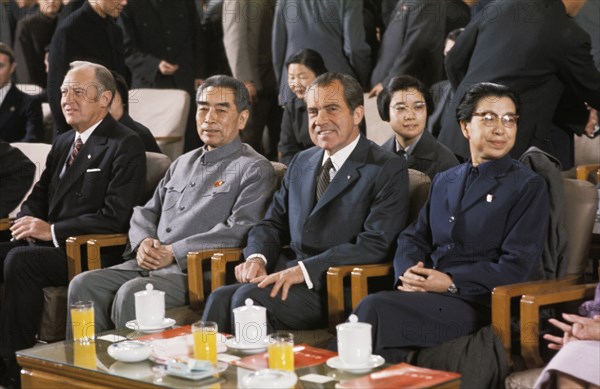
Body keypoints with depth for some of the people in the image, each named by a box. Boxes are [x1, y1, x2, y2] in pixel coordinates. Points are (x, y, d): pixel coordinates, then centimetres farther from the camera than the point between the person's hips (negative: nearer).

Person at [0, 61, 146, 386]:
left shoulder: (126, 146, -7)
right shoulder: (62, 143, 19)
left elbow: (116, 217, -16)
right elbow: (38, 196, 23)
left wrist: (52, 230, -18)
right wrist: (29, 224, -2)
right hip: (49, 244, 8)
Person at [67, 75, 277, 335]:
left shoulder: (254, 169, 2)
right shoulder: (183, 163, 25)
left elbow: (240, 230, -12)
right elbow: (145, 212, 27)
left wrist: (174, 252, -15)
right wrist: (143, 242, 1)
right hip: (148, 264, 7)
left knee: (132, 293, -33)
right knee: (84, 284, -16)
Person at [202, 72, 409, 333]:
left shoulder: (388, 170, -3)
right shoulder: (302, 162, 20)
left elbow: (374, 245, -14)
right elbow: (273, 223, 22)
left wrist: (304, 270, -21)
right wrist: (256, 257, -2)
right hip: (287, 273, 6)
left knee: (249, 296, -28)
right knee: (220, 297, -22)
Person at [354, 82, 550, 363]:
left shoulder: (529, 187, 4)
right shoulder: (443, 182, 23)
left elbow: (518, 266, -5)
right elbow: (413, 238, 21)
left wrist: (451, 282, -14)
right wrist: (408, 272, -3)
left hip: (476, 304, -5)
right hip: (426, 293, 5)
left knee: (374, 308, -29)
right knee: (374, 306, -29)